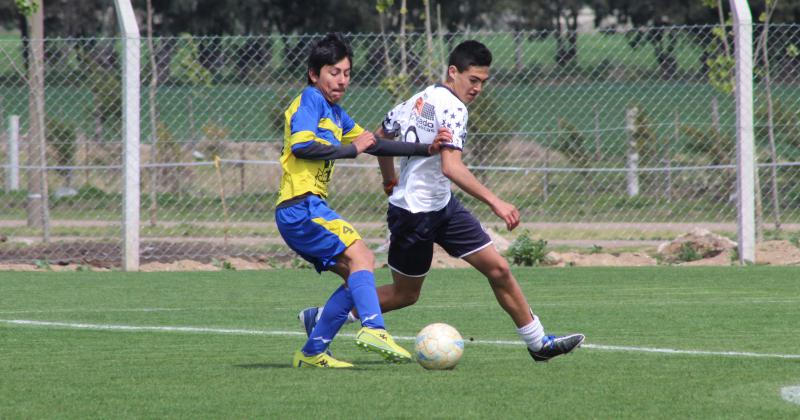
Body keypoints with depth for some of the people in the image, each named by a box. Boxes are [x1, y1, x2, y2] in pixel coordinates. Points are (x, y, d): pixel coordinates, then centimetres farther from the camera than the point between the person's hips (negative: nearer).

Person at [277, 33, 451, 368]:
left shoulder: (336, 113, 23)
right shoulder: (310, 101, -6)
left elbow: (375, 145, 27)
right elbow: (301, 145, -22)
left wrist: (426, 149, 18)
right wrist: (351, 149, -15)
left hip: (309, 209, 10)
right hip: (301, 206, -10)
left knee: (356, 276, 9)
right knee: (359, 255, -22)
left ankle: (312, 352, 10)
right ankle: (373, 329, -40)